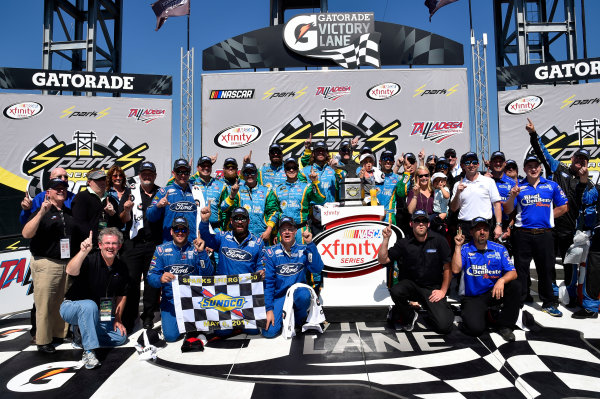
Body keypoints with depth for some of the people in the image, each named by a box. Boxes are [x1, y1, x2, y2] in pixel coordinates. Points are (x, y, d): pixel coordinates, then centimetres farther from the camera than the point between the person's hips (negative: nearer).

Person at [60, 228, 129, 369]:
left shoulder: (121, 268, -2)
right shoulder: (90, 259, -20)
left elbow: (122, 295, 9)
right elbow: (70, 271, -42)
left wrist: (117, 319, 4)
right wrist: (83, 251, -55)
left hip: (97, 315, 6)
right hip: (71, 307, -6)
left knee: (121, 336, -5)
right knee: (89, 305, -40)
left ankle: (82, 334, 10)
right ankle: (89, 352, -31)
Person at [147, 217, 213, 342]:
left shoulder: (196, 249, 1)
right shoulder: (161, 250, 3)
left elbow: (208, 275, -9)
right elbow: (151, 276, -3)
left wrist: (201, 252, -21)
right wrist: (161, 279, -25)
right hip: (170, 299, 0)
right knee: (171, 335, -16)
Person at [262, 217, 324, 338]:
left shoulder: (304, 250, -2)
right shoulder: (271, 252, -4)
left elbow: (317, 269, -18)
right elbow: (267, 281, -5)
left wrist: (310, 244, -23)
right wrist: (269, 309, -11)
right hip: (279, 296, 0)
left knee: (303, 295, -36)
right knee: (269, 332, -19)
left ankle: (300, 319, -2)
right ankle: (282, 314, 15)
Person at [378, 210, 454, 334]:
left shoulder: (439, 240, -4)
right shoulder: (404, 243, 0)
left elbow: (447, 267, -2)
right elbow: (382, 260, -4)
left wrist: (443, 291, -5)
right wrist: (386, 239, -15)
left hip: (432, 288, -1)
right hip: (410, 284, 2)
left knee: (444, 326, -18)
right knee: (395, 291, -33)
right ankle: (409, 316, -1)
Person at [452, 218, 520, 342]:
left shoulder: (499, 249, 5)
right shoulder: (465, 249, -2)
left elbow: (512, 273, -4)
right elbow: (456, 270, -18)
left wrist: (502, 280, -26)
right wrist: (458, 246, -19)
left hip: (494, 293, 4)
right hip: (472, 298, -3)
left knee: (514, 286, -25)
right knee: (475, 328, -26)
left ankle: (504, 326, -9)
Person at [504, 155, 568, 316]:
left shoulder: (552, 185, 8)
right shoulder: (518, 187, 5)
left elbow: (563, 207, 11)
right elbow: (508, 210, -1)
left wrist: (547, 217, 2)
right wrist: (512, 196, -18)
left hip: (544, 234, 1)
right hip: (523, 234, -1)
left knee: (546, 268, 9)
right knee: (520, 269, 4)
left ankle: (549, 303, 22)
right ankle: (518, 301, 15)